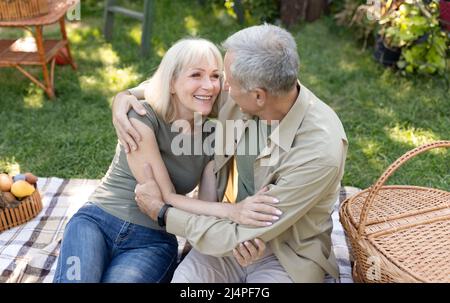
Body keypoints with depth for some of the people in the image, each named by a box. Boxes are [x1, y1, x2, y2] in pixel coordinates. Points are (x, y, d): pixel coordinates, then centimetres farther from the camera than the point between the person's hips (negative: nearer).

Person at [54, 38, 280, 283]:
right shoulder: (141, 117, -14)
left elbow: (208, 207, -3)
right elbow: (165, 199, -17)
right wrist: (231, 211, -28)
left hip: (152, 241, 2)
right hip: (97, 222, -2)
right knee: (76, 278, -28)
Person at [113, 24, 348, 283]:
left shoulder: (320, 151, -28)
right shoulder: (236, 100, -11)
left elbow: (242, 236, -23)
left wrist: (162, 211, -15)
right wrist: (124, 98, -8)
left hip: (284, 257, -3)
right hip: (226, 229, 3)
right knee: (184, 276, -24)